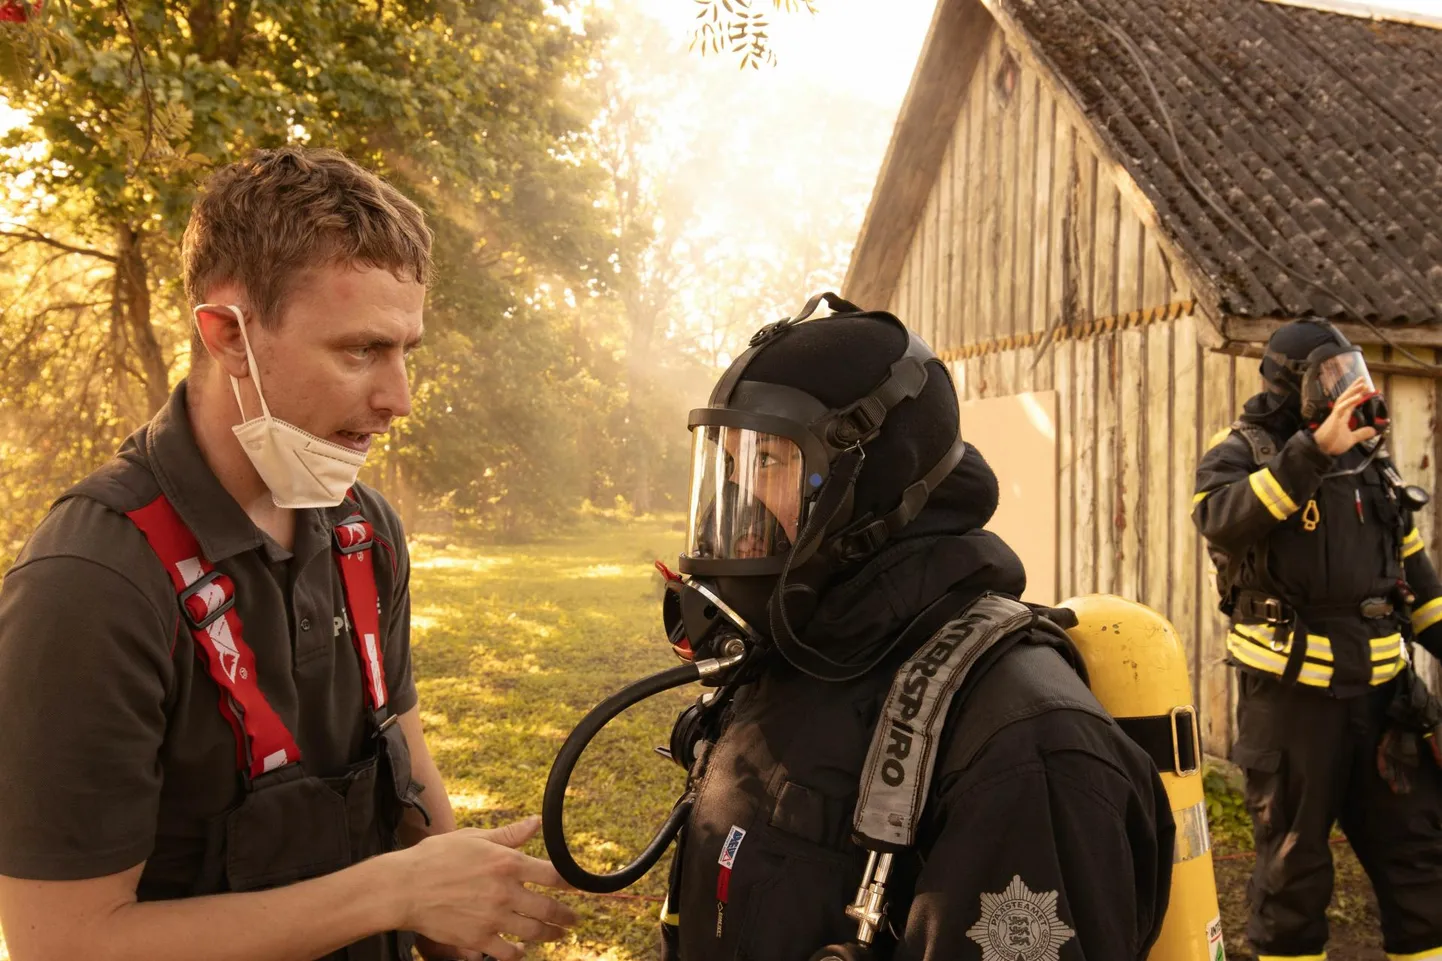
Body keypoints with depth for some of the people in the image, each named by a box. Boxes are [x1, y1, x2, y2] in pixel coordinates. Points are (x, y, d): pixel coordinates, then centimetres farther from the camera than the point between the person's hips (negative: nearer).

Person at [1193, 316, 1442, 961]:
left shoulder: (1369, 459, 12)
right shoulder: (1244, 452, -7)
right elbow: (1221, 518, -30)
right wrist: (1313, 451, -34)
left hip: (1381, 687, 6)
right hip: (1292, 692, -5)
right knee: (1293, 865, 8)